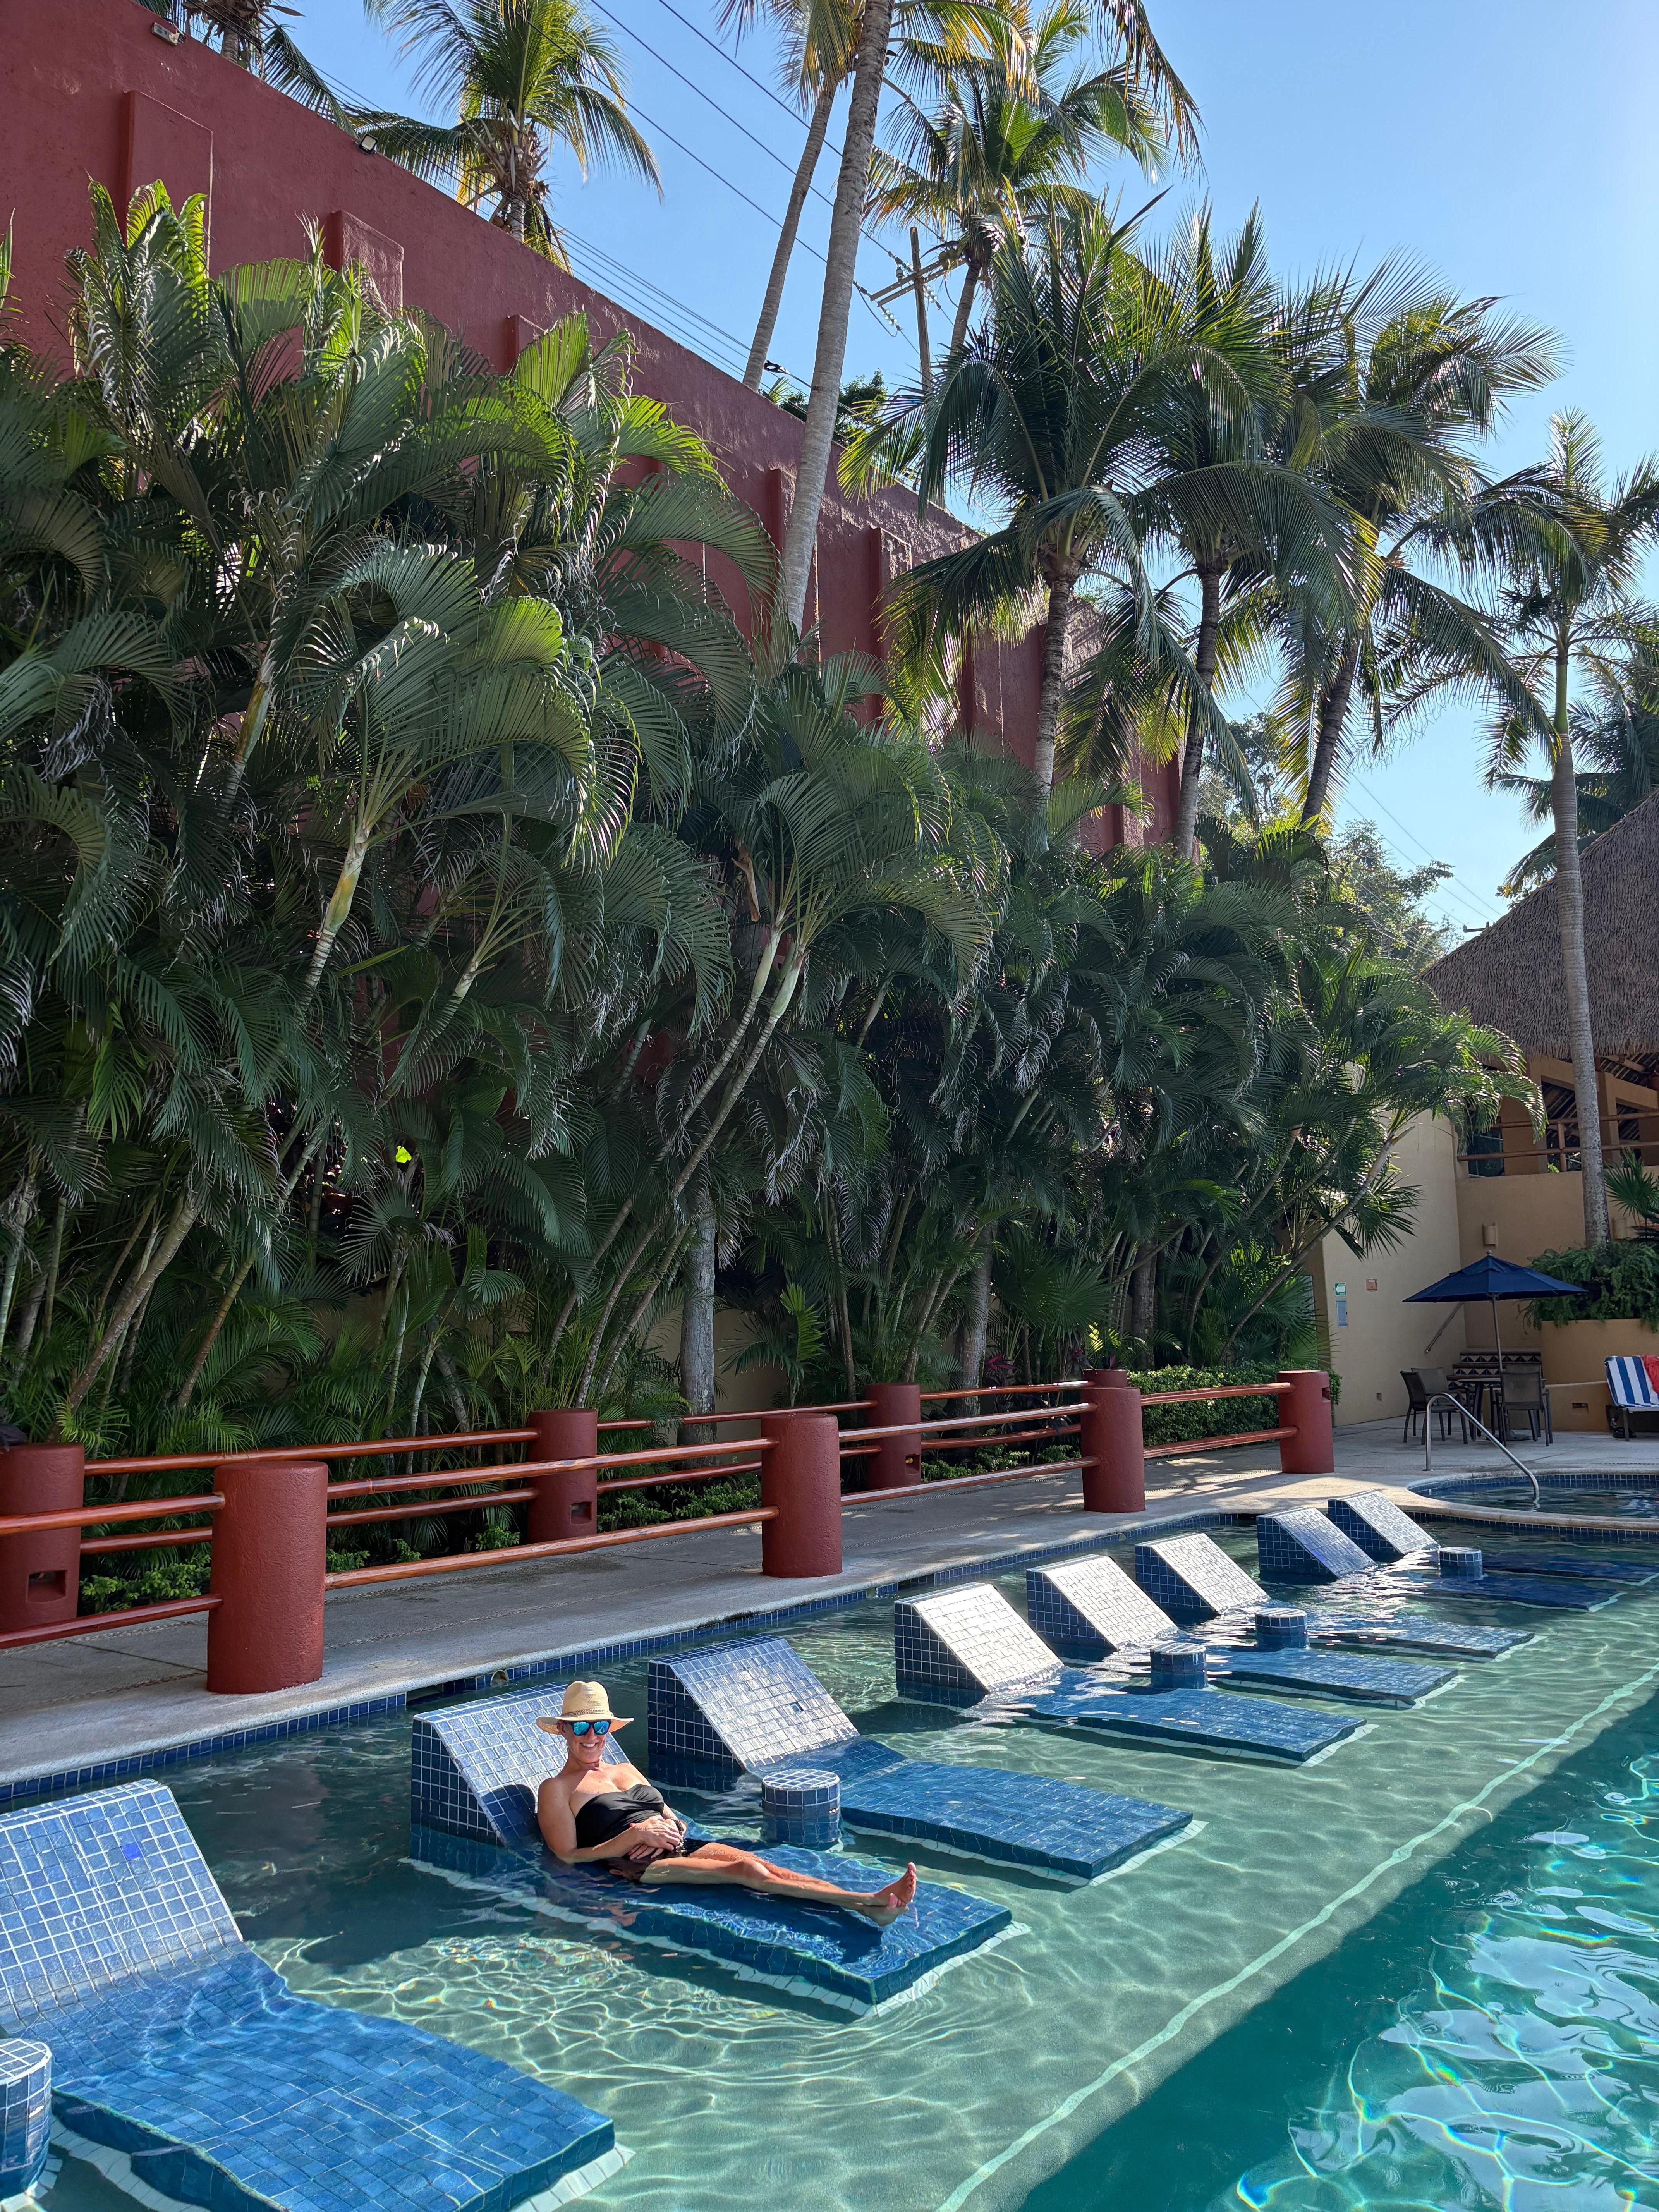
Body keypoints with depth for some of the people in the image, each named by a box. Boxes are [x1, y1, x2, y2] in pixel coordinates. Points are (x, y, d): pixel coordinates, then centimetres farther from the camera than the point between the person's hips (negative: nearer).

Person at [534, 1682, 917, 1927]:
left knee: (756, 1862, -24)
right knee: (746, 1872, -28)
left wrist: (670, 1828, 0)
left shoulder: (626, 1770, 27)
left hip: (679, 1848, 6)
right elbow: (569, 1857, -4)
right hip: (634, 1868, -6)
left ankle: (870, 1905, -43)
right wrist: (635, 1837, -13)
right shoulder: (556, 1789, 7)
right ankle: (865, 1903, -43)